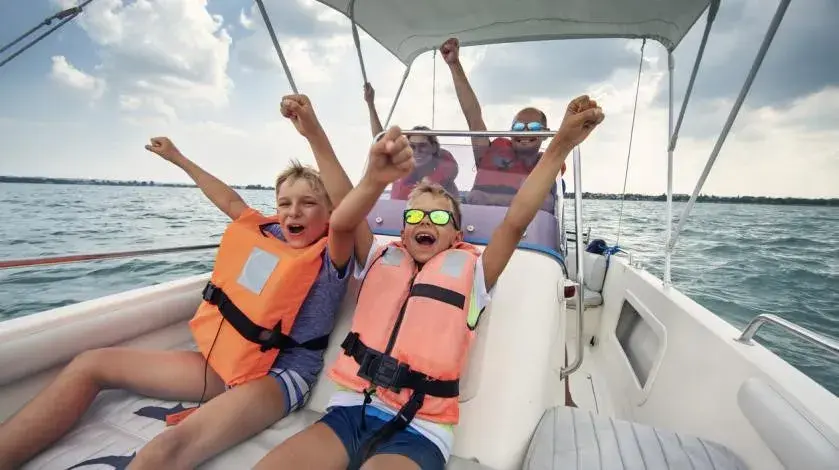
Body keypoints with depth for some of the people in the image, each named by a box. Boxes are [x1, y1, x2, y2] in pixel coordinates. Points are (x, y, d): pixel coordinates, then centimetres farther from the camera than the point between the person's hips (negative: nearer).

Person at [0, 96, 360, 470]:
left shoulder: (330, 257, -10)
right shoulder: (266, 234, 8)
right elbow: (230, 202, 22)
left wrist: (315, 135, -42)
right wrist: (178, 159, 32)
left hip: (279, 374, -7)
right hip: (224, 359, 8)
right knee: (91, 364, 8)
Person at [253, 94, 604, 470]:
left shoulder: (469, 272, 3)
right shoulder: (382, 260, 7)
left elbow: (516, 220, -9)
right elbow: (341, 224, -11)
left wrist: (561, 144, -17)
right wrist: (375, 180, -32)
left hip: (419, 430, -2)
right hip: (352, 409, 3)